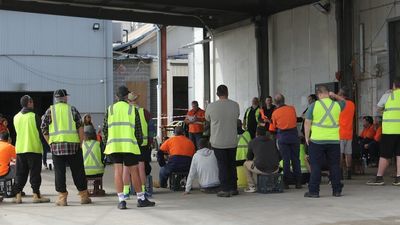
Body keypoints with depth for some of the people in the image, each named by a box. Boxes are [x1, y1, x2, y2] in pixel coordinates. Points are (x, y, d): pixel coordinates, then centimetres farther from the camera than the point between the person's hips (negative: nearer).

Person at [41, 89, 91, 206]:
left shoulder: (50, 111, 6)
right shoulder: (72, 109, 5)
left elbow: (44, 129, 3)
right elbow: (80, 127, -2)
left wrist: (50, 143, 10)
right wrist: (81, 142, 4)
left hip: (56, 145, 0)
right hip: (73, 144, 0)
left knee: (59, 172, 4)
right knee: (78, 171, 7)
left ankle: (62, 197, 3)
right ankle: (84, 196, 12)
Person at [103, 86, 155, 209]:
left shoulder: (110, 109, 9)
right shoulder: (133, 109, 5)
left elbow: (105, 128, 8)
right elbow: (138, 128, 5)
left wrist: (106, 142, 17)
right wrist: (140, 142, 17)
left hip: (114, 145, 2)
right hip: (129, 145, -1)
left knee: (118, 170, 1)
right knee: (134, 170, 5)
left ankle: (121, 200, -4)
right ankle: (141, 199, 13)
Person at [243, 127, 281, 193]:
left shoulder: (252, 142, 11)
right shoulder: (272, 141, 19)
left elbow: (249, 158, 20)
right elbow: (279, 157, 20)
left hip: (260, 168, -3)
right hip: (274, 169, 3)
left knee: (246, 164, 29)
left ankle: (252, 187, 24)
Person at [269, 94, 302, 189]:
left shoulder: (275, 113, -3)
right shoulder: (292, 109, 2)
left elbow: (272, 129, 1)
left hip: (282, 137, -1)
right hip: (294, 135, 2)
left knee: (286, 160, 2)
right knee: (295, 159, 7)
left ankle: (286, 182, 3)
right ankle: (298, 182, 9)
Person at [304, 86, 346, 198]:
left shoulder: (314, 105, -4)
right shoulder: (337, 105, 4)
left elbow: (307, 123, -5)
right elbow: (344, 102, 29)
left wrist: (307, 137, 4)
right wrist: (335, 96, 15)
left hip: (317, 140, -2)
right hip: (334, 140, 2)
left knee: (315, 166, 3)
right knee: (334, 166, 10)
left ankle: (313, 191, 4)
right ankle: (337, 190, 13)